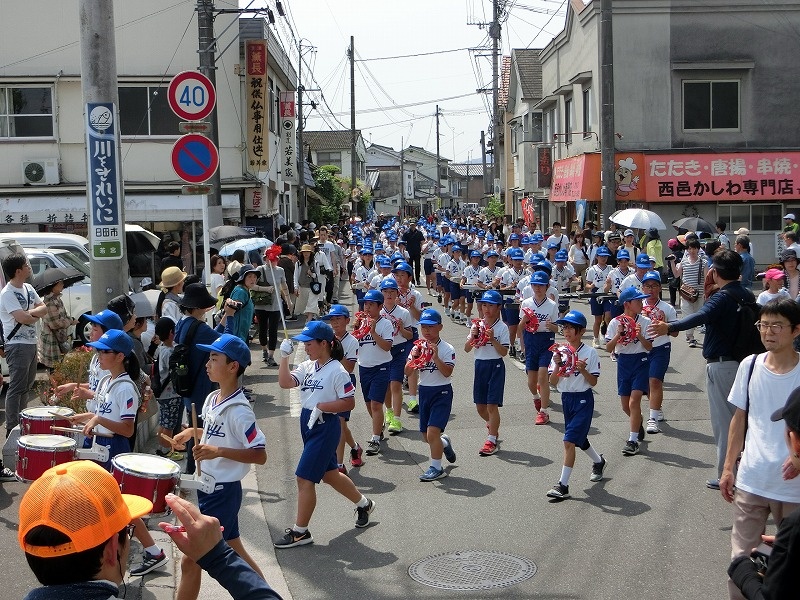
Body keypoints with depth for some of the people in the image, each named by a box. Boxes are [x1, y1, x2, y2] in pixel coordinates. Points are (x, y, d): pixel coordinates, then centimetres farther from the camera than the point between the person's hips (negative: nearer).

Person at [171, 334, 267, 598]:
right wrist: (194, 431, 5)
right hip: (207, 487, 9)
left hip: (222, 492, -9)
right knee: (232, 551, 19)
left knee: (190, 559, -2)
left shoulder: (238, 411, -21)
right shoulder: (212, 399, 5)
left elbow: (260, 455, -23)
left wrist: (218, 451, -30)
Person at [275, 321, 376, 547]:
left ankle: (300, 532, 4)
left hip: (325, 427, -9)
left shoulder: (337, 371, -15)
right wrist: (284, 357, -12)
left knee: (304, 478, -7)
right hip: (308, 425, 9)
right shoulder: (307, 367, 6)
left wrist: (321, 406, -22)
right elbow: (285, 383, -3)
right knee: (329, 473, 22)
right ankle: (363, 503, 43)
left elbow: (349, 402, -15)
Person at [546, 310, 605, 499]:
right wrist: (557, 366, -16)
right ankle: (598, 461, 51)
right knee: (579, 439, 21)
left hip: (583, 399, -6)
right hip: (566, 398, 6)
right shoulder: (559, 352, 2)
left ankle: (563, 485, -9)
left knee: (569, 441, -13)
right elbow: (553, 382, 0)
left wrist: (583, 370, -24)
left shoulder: (589, 353, -9)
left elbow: (593, 382, -7)